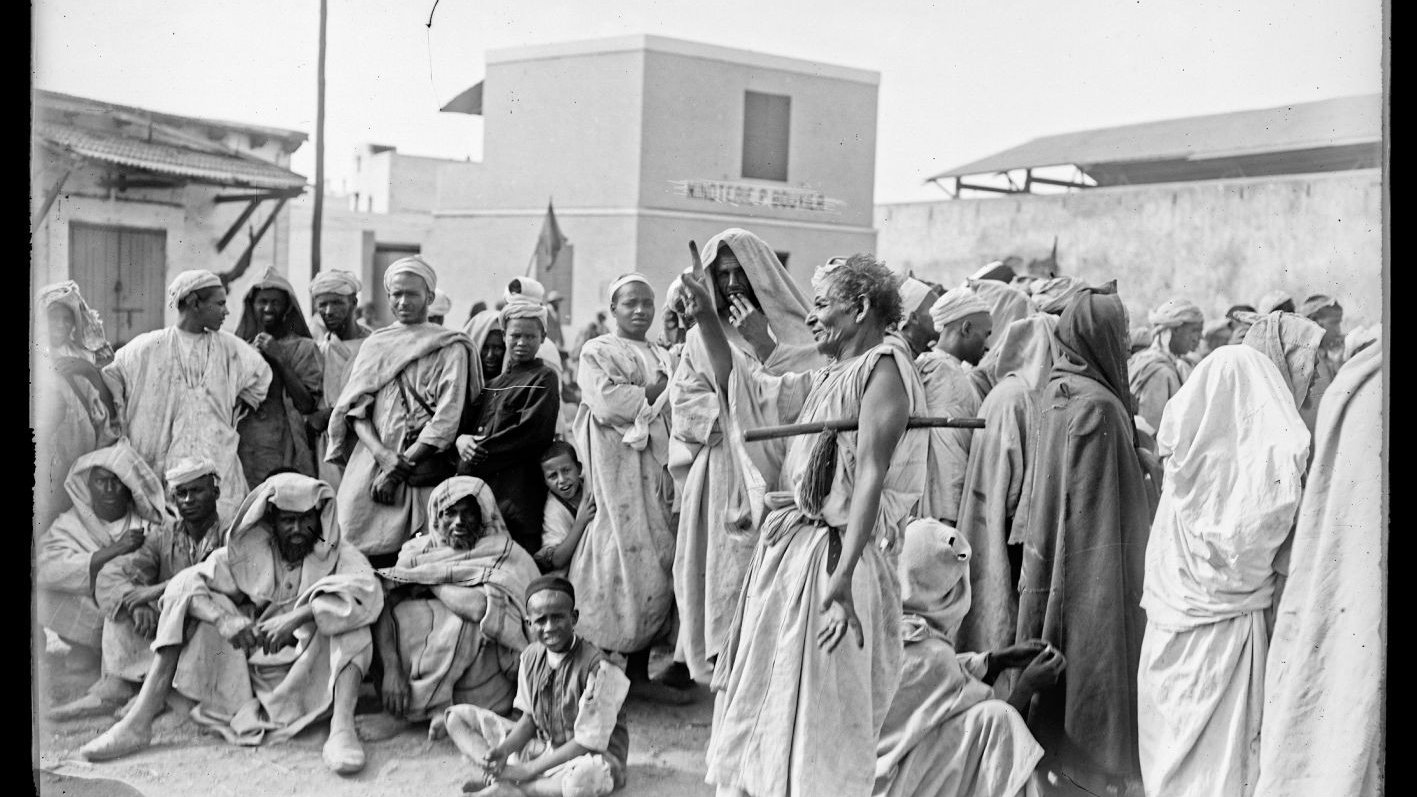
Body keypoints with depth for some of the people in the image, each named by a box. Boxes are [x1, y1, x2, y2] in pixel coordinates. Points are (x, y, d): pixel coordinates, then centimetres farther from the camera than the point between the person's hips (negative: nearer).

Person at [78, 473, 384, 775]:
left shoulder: (337, 555, -4)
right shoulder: (247, 551, 2)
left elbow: (368, 592, -26)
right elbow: (184, 584, -10)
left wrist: (297, 617, -36)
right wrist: (222, 617, -31)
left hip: (310, 681, -2)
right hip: (247, 679, 3)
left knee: (345, 617, -25)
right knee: (202, 603, -9)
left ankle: (341, 728, -43)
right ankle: (138, 722, -19)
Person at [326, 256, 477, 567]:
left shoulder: (450, 349, 3)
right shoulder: (374, 344, 16)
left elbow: (446, 420, -5)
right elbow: (356, 408, 8)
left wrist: (399, 467, -10)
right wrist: (382, 453, -10)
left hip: (422, 470, -3)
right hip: (369, 462, 3)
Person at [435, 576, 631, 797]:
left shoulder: (597, 668, -23)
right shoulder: (531, 656, -3)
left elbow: (588, 741, -21)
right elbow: (529, 718, 6)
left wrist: (528, 770, -21)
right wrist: (504, 750, -15)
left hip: (592, 755, -6)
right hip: (541, 746, 6)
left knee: (587, 777, -45)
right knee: (458, 715, 2)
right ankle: (496, 776, -21)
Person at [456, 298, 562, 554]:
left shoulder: (544, 379, 2)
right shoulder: (493, 383, 21)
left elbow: (532, 432, -10)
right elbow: (466, 420, 16)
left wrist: (480, 449, -11)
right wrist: (462, 439, -9)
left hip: (519, 486, -6)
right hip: (478, 485, 6)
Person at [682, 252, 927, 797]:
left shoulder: (884, 369, -11)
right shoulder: (823, 380, 15)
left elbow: (871, 477, -21)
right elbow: (741, 387, 23)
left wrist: (842, 578, -28)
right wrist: (706, 317, 14)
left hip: (832, 557, -9)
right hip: (786, 552, 9)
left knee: (816, 717, -1)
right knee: (759, 706, 16)